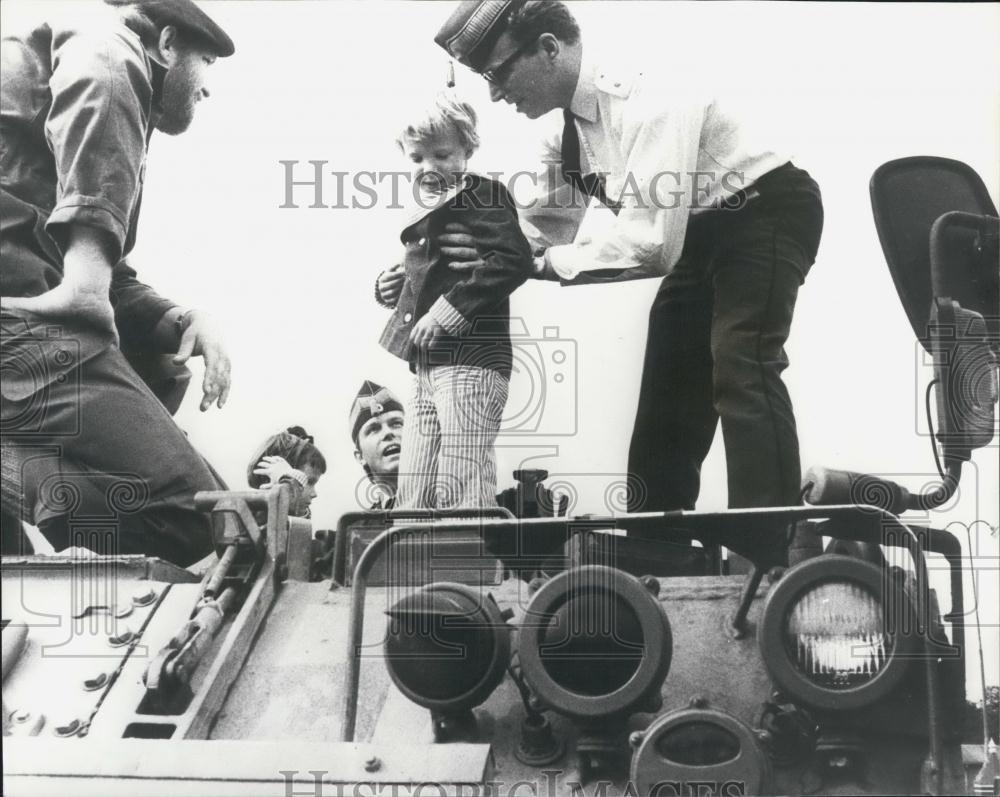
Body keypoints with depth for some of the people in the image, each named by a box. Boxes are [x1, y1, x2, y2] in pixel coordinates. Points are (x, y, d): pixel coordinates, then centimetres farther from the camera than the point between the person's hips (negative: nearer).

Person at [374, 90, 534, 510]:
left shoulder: (479, 195, -7)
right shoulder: (431, 210, 19)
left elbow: (514, 259, -21)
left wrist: (449, 308, -22)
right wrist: (390, 287, 6)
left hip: (469, 361, -10)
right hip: (429, 365, 10)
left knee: (461, 494, -10)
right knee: (413, 498, 12)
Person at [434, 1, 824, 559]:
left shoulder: (647, 100, -31)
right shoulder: (570, 128, -4)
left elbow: (650, 243, -38)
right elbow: (542, 226, 2)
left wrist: (545, 263, -33)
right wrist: (433, 265, -9)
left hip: (766, 214, -9)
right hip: (700, 234, 9)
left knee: (741, 366, -24)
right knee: (669, 385, 9)